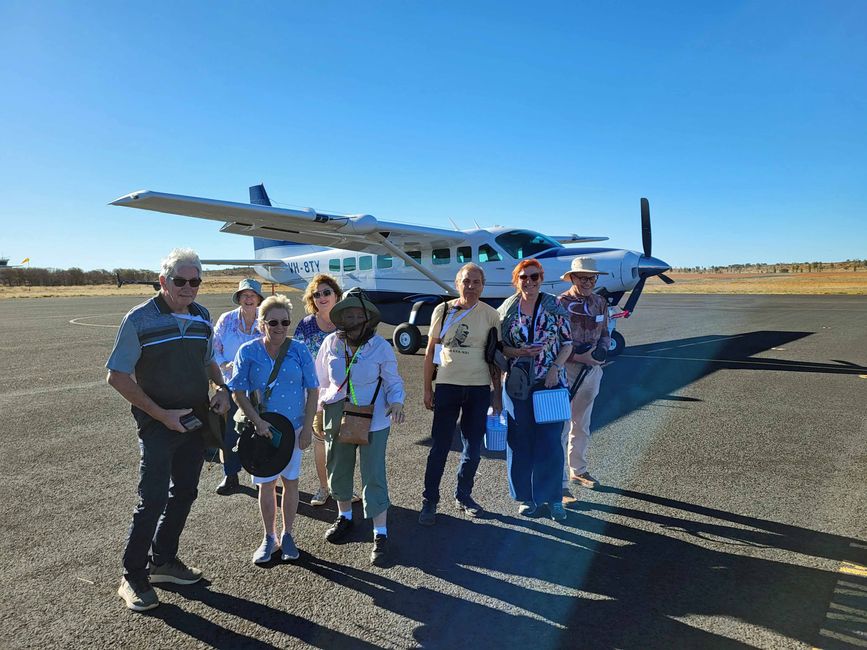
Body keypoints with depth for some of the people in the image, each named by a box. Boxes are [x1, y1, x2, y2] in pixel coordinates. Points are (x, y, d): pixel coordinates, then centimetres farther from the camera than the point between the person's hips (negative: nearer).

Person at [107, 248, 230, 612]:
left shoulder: (202, 317, 5)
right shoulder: (140, 320, -13)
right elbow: (117, 376, -12)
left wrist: (222, 388, -1)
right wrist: (162, 415, -17)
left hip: (195, 422, 6)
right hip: (158, 425, -6)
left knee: (185, 492, 14)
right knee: (153, 499, -4)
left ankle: (163, 560, 32)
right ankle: (133, 577, 15)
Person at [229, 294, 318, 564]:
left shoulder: (299, 351, -6)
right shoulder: (248, 352, -7)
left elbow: (313, 390, -3)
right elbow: (238, 393, -6)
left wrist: (307, 427, -7)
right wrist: (257, 421, -17)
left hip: (293, 428, 1)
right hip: (261, 429, 0)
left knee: (291, 482, 11)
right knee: (266, 485, 9)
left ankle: (287, 535, 29)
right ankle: (269, 537, 28)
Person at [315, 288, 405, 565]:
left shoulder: (380, 346, -9)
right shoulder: (331, 344, -2)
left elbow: (393, 381, -2)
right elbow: (320, 380, 11)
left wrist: (396, 402, -20)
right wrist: (322, 403, 3)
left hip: (373, 421, -3)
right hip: (337, 418, 4)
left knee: (374, 476, -2)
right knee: (338, 470, 18)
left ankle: (380, 534, 10)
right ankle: (344, 517, 42)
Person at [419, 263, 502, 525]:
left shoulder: (490, 315, 0)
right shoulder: (442, 310, -1)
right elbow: (430, 351, 4)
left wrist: (497, 392, 4)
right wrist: (427, 389, 2)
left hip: (479, 388, 1)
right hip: (447, 386, -1)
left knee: (473, 449, 12)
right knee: (440, 447, 2)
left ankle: (463, 496, 30)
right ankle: (429, 501, 15)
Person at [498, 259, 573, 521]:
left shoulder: (554, 306, 0)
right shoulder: (507, 308, 3)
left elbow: (568, 342, 2)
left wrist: (555, 368, -12)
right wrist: (519, 352, -12)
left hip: (551, 382, -1)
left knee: (550, 442, -1)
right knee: (520, 441, 7)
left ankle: (553, 498, 16)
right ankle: (526, 497, 23)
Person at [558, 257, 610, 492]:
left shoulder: (600, 303, 7)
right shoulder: (560, 303, -12)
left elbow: (605, 334, 17)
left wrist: (601, 350, -4)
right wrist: (579, 357, -20)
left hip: (592, 370, 6)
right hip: (566, 370, -6)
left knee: (582, 425, 20)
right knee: (561, 427, -4)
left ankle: (578, 470, 36)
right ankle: (559, 483, 4)